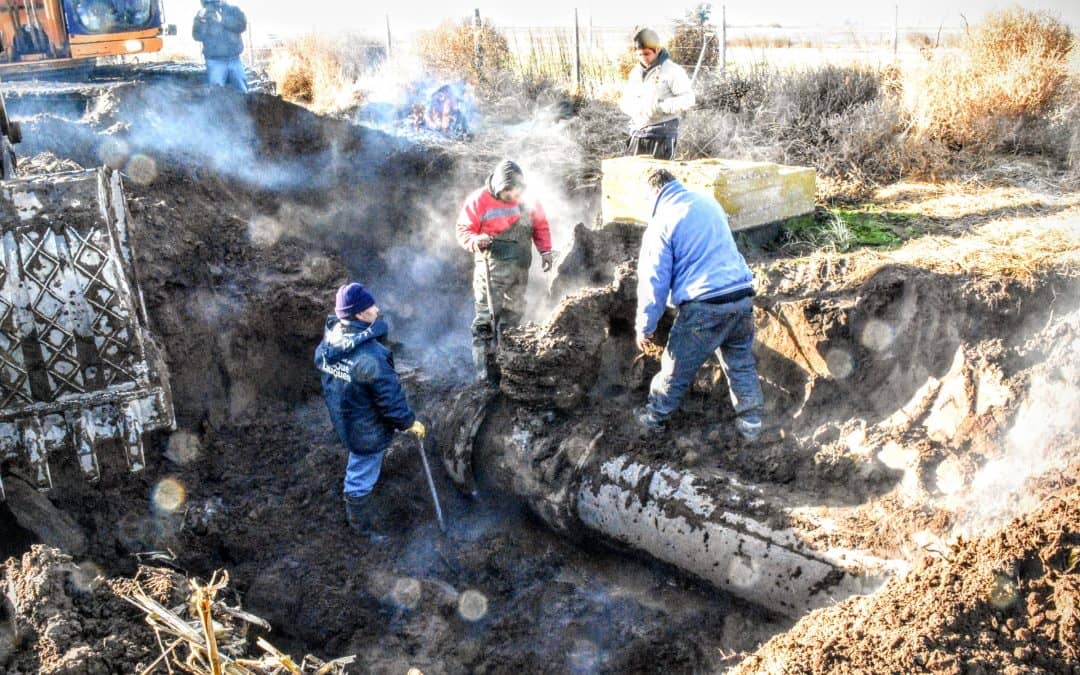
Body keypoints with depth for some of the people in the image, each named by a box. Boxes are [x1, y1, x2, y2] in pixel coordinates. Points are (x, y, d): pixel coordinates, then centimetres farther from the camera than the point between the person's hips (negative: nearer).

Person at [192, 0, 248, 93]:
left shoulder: (233, 10, 9)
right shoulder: (202, 14, 6)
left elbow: (242, 24, -8)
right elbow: (197, 36, -6)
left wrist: (223, 20, -18)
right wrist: (201, 21, -23)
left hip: (234, 60, 2)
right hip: (215, 62, -2)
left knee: (242, 91, 5)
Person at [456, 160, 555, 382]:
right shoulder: (479, 200, -9)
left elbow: (541, 226, 14)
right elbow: (463, 230, -5)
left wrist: (545, 251, 3)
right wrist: (475, 241, -26)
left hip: (520, 267, 5)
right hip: (491, 266, -5)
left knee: (514, 313, 13)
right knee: (487, 314, -8)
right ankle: (482, 366, -4)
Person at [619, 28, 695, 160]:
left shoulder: (672, 71, -6)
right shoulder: (635, 72, 14)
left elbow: (688, 100, -11)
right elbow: (625, 101, 17)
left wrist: (661, 107, -20)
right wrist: (636, 108, -6)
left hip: (662, 134, -6)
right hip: (637, 133, 6)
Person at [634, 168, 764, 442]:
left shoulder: (661, 224, -7)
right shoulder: (708, 201, 11)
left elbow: (654, 280, -7)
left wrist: (645, 327, 1)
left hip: (703, 306, -5)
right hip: (741, 296, 6)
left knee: (677, 367, 11)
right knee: (741, 360, 20)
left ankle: (655, 415, 28)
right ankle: (750, 421, 21)